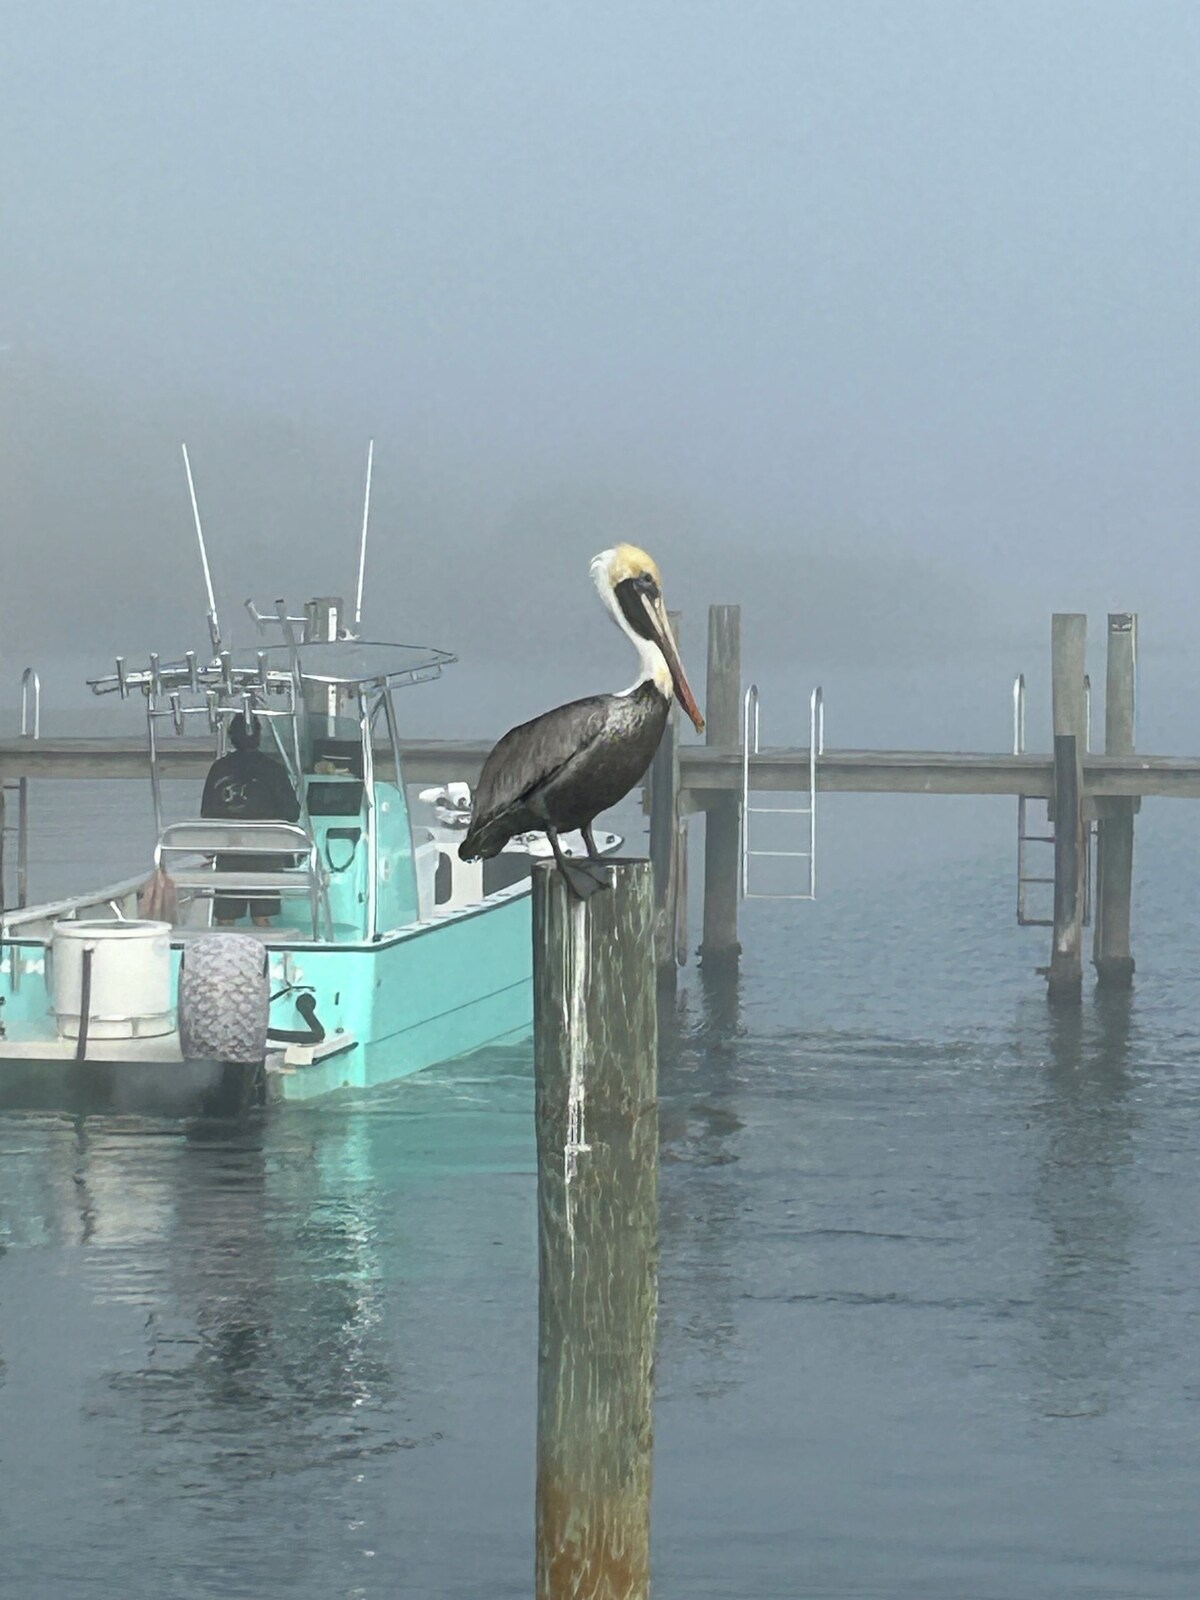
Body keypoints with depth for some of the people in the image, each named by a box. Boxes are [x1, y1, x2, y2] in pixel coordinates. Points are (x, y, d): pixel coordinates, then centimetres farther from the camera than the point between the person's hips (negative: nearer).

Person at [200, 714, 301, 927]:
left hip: (227, 852, 1)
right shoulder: (272, 769, -4)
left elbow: (206, 813, 5)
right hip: (264, 853, -1)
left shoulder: (219, 769, 2)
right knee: (262, 917, 1)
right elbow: (291, 812, -3)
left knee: (225, 917, 3)